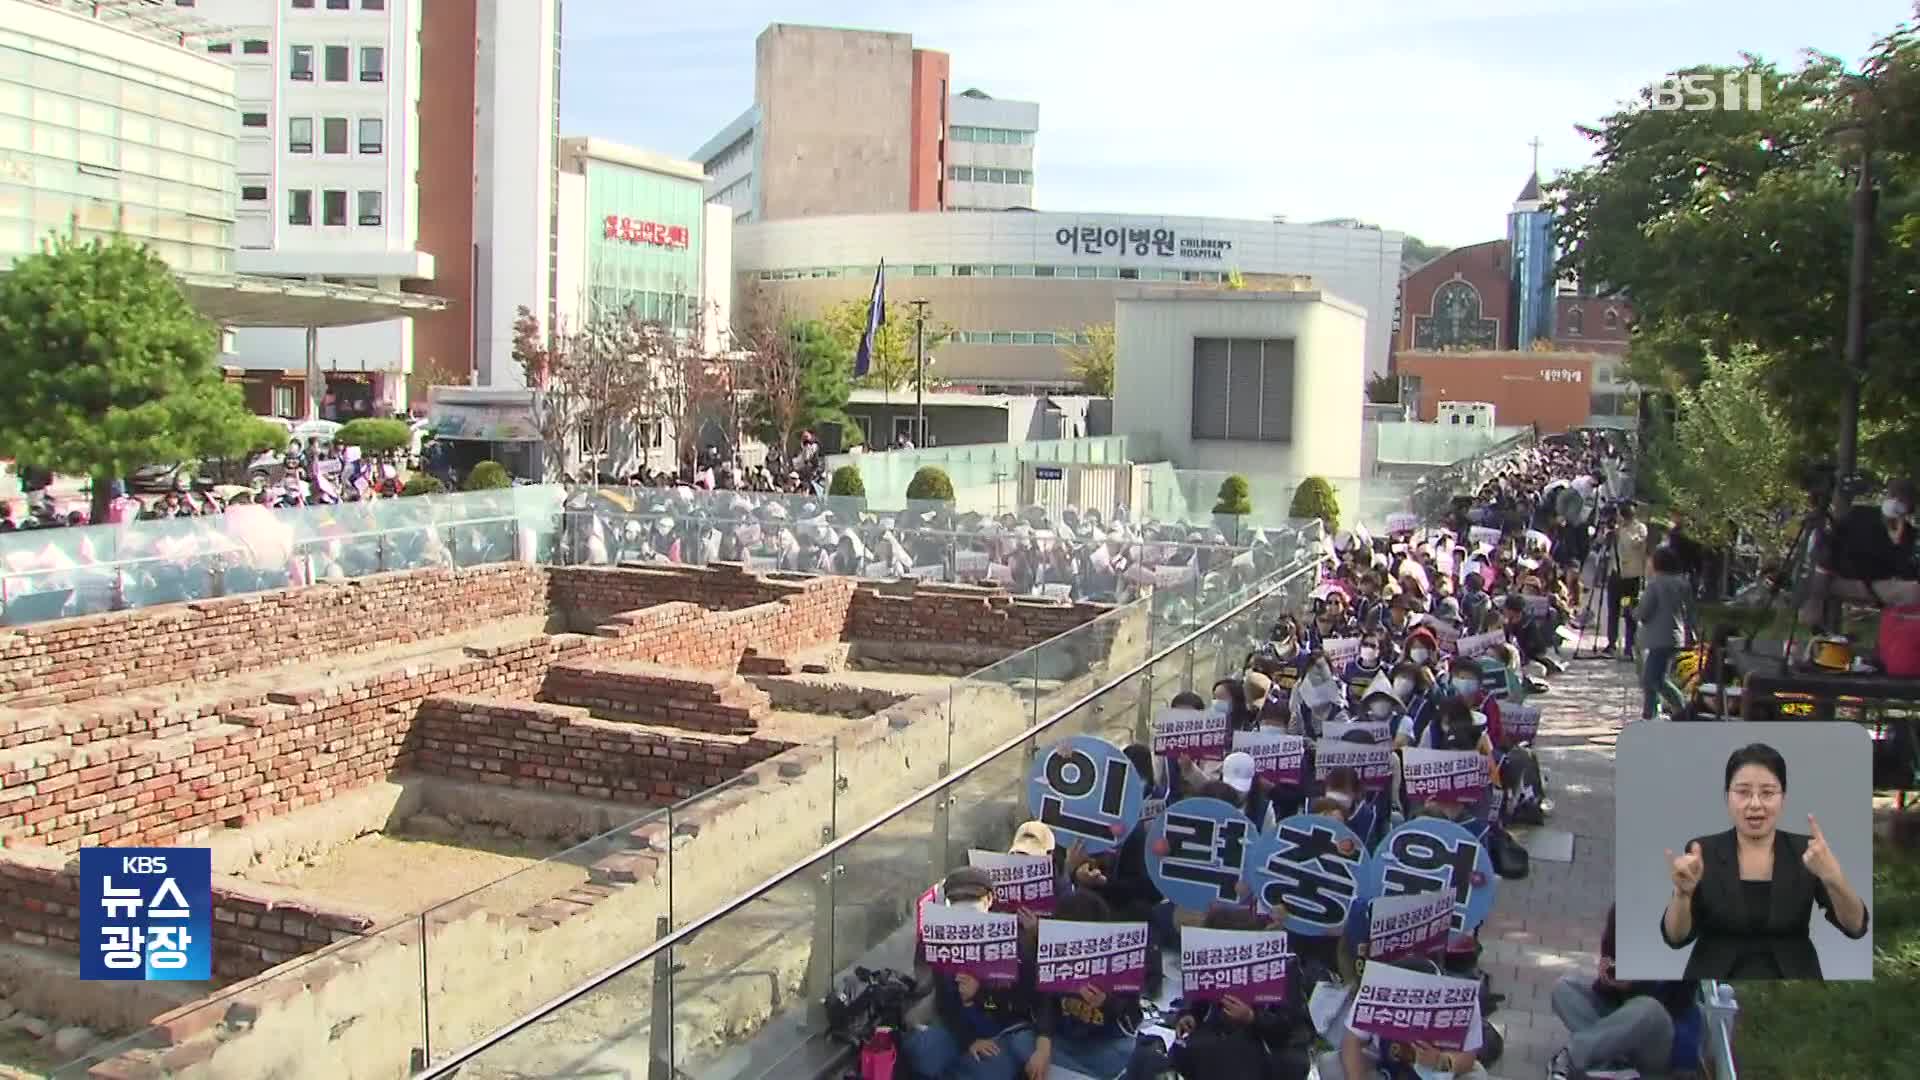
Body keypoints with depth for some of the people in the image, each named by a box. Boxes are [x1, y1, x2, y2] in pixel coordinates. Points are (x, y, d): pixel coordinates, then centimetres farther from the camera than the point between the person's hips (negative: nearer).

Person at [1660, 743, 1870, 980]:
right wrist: (1683, 892, -25)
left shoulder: (1804, 851, 2)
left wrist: (1833, 878, -26)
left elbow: (1855, 927, -9)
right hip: (1716, 977, -1)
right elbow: (1676, 937, -7)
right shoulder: (1703, 852, -1)